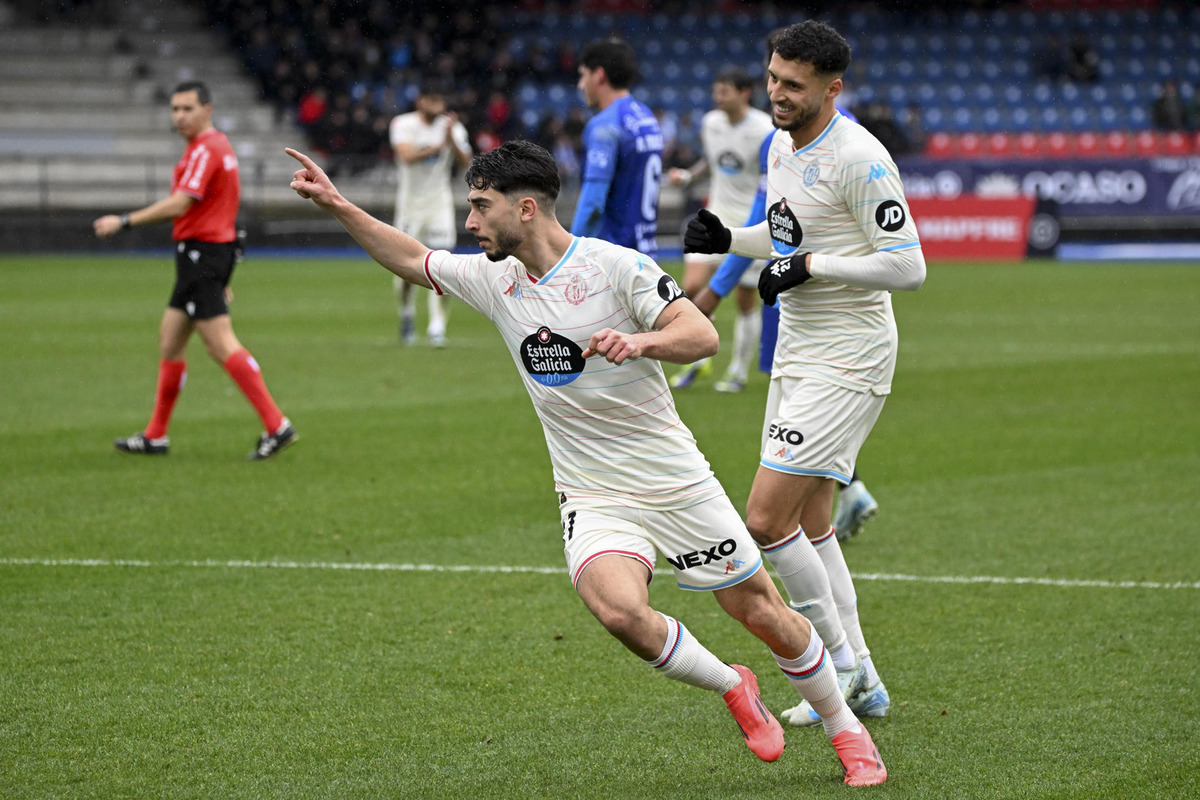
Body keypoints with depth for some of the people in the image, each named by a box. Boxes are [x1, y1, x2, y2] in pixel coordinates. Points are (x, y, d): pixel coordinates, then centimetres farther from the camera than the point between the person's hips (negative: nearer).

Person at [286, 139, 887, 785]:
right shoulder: (492, 279, 3)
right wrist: (336, 205, 11)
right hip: (593, 500, 3)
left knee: (762, 614, 2)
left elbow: (702, 334, -21)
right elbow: (411, 260, 18)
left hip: (675, 482, -3)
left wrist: (639, 340, -39)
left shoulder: (615, 266, -14)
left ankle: (846, 732, 27)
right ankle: (733, 690, 2)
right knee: (619, 611, -26)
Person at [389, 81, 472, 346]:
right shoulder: (403, 124, -6)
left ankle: (437, 326, -10)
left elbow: (465, 163, -13)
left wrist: (451, 139, -27)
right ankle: (407, 315, 27)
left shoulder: (453, 128, 0)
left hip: (440, 202, 1)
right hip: (409, 202, -1)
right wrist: (439, 146, -30)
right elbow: (407, 156, -23)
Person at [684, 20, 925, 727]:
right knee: (810, 524, 12)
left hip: (847, 362, -10)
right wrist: (729, 239, 8)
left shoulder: (859, 159, -19)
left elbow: (908, 266, -21)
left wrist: (812, 266, -20)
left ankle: (839, 660, 1)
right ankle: (862, 683, 20)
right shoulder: (783, 146, 10)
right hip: (798, 352, 10)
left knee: (768, 518, -14)